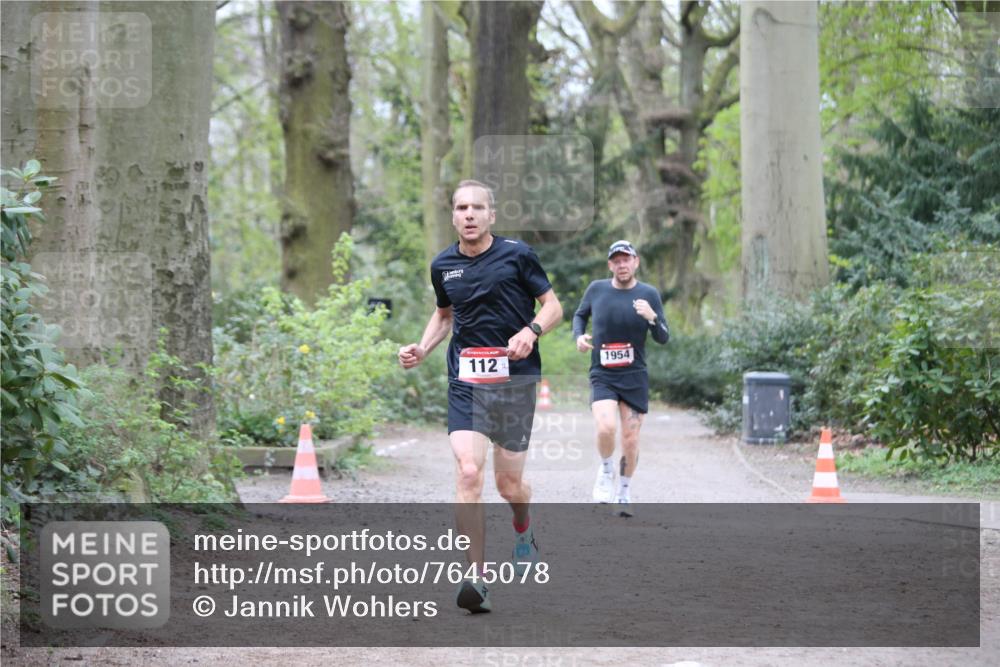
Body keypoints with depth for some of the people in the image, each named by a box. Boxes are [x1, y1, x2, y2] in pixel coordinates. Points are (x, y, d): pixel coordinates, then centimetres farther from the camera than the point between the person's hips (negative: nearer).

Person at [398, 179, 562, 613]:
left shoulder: (517, 255, -4)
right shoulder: (443, 266, 7)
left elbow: (553, 306, 1)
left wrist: (531, 330, -19)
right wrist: (421, 349, 8)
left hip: (515, 380, -2)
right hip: (465, 384, 2)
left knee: (509, 483, 7)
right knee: (468, 473, -17)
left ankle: (523, 531, 45)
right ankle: (476, 579, -17)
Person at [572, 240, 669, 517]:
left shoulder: (649, 294, -1)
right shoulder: (596, 289, 1)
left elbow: (663, 338, -1)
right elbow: (579, 315, 19)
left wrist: (652, 317, -22)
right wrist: (579, 336, -2)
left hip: (635, 377, 1)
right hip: (602, 376, -1)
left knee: (630, 440, 3)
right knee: (606, 428, -24)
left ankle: (623, 494, 24)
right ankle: (606, 469, 6)